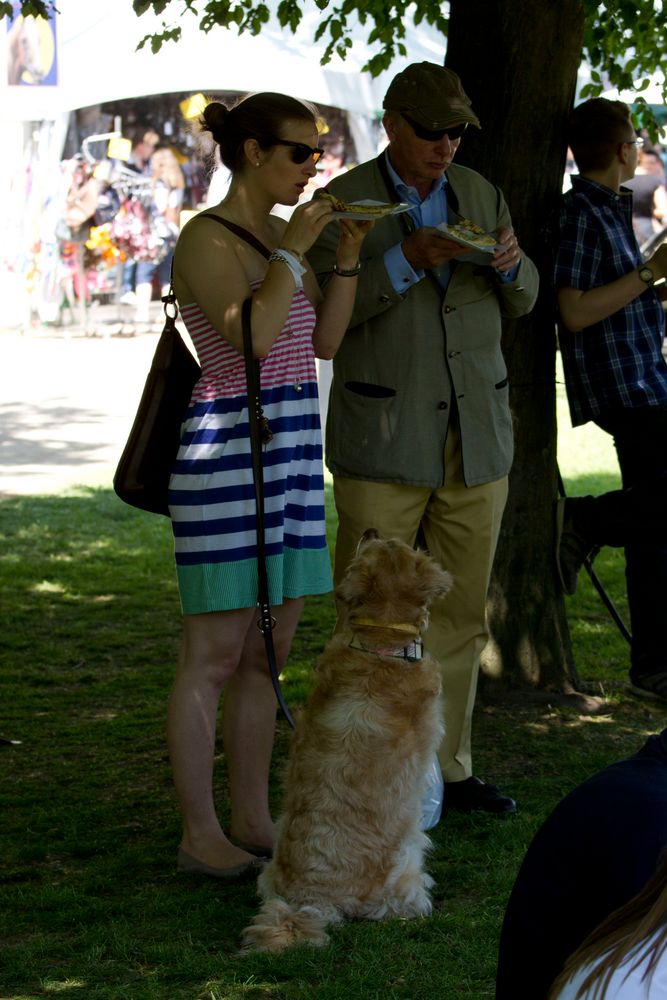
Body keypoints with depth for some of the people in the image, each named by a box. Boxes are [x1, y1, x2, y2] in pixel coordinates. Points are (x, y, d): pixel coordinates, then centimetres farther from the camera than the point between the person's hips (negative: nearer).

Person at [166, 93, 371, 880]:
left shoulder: (277, 235, 15)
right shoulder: (206, 238, -11)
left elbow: (325, 342, 11)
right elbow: (253, 335, -25)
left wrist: (348, 256, 1)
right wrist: (295, 250, -16)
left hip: (289, 449, 9)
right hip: (225, 446, -9)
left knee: (268, 647, 11)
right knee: (215, 652, -4)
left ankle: (252, 820, 19)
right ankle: (199, 836, 4)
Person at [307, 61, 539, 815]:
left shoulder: (478, 193, 10)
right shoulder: (342, 203, -4)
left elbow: (522, 301, 14)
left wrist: (511, 264, -9)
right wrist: (409, 260, -22)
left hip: (476, 437, 5)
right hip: (382, 442, -4)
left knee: (459, 613, 8)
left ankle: (447, 771, 18)